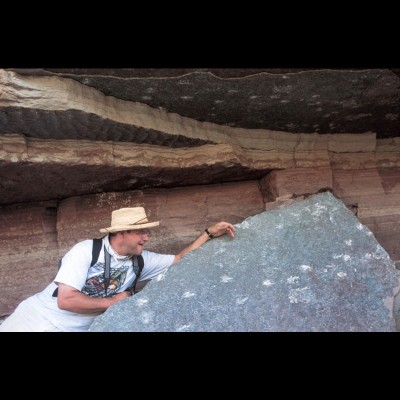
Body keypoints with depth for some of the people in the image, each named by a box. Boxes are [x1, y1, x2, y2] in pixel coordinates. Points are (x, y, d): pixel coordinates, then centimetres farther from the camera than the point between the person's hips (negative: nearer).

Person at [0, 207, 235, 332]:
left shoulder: (140, 261, -5)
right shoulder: (86, 250, -20)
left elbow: (180, 259, -1)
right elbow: (66, 300, -24)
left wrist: (210, 234, -7)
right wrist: (113, 301, -17)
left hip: (74, 328, 4)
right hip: (38, 320, -4)